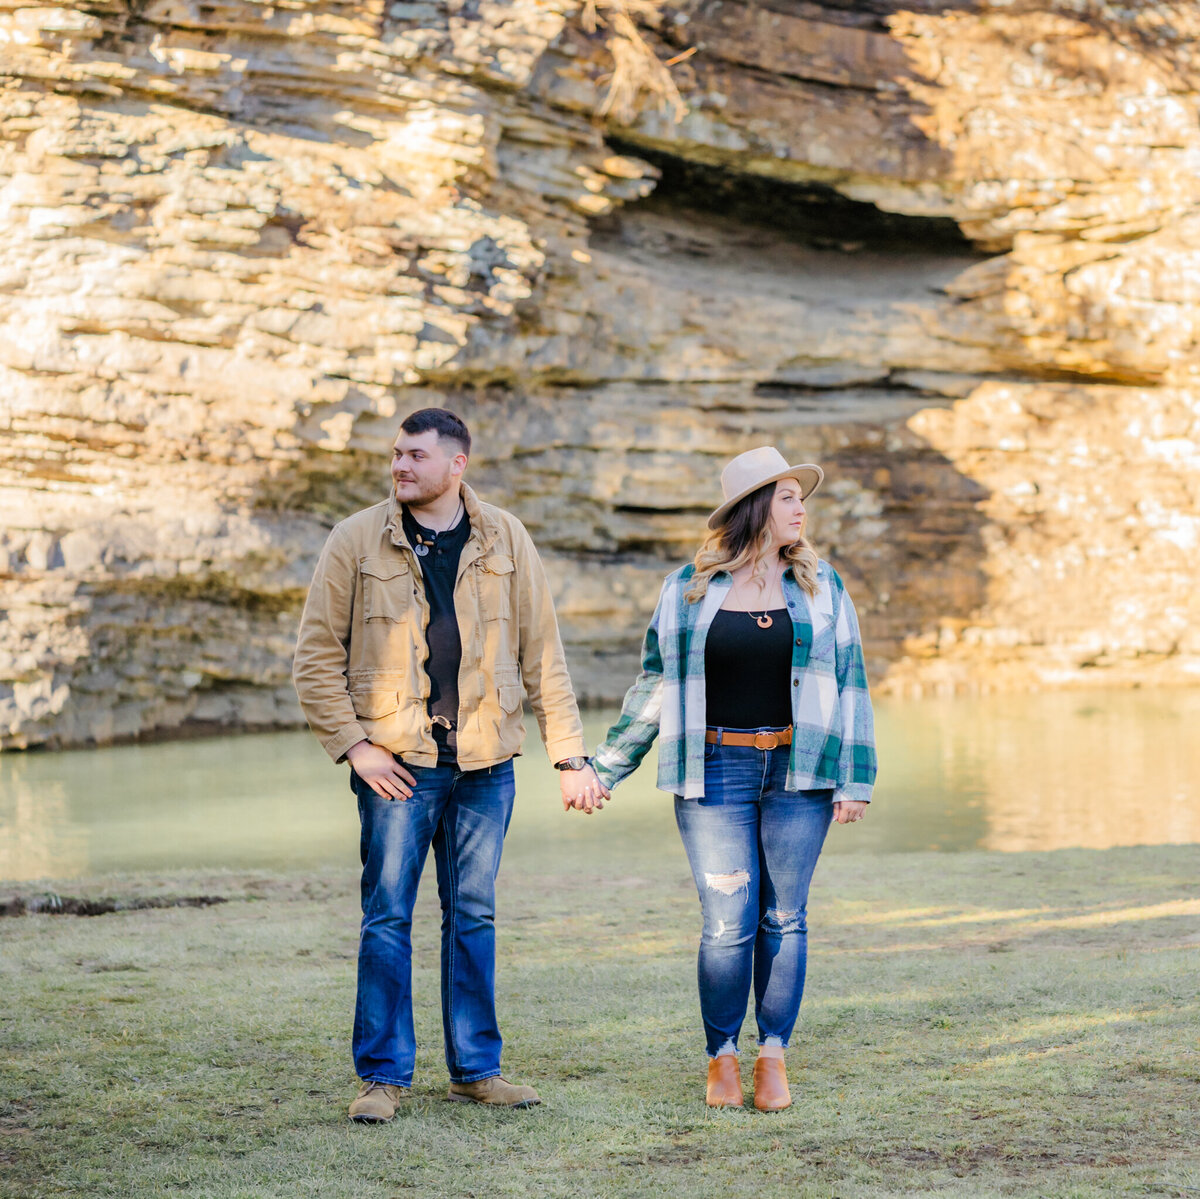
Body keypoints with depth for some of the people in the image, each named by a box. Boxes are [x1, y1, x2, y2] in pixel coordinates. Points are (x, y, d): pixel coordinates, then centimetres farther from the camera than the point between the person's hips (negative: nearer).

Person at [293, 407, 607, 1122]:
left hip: (485, 762, 2)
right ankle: (383, 1075, 8)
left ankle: (476, 1068, 19)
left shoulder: (506, 541, 6)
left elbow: (542, 653, 8)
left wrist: (570, 755, 4)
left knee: (474, 915, 9)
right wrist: (353, 745, -7)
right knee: (388, 916, 0)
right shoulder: (358, 541, 0)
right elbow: (317, 655, 1)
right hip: (398, 761, -2)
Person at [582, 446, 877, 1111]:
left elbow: (850, 684, 8)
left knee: (784, 918, 3)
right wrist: (601, 770, 12)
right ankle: (721, 1058, 11)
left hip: (797, 769, 1)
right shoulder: (688, 590, 5)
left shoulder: (821, 586, 8)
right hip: (715, 772, -1)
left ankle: (774, 1057, 14)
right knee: (727, 923, -4)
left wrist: (855, 779, 1)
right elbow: (653, 687, 12)